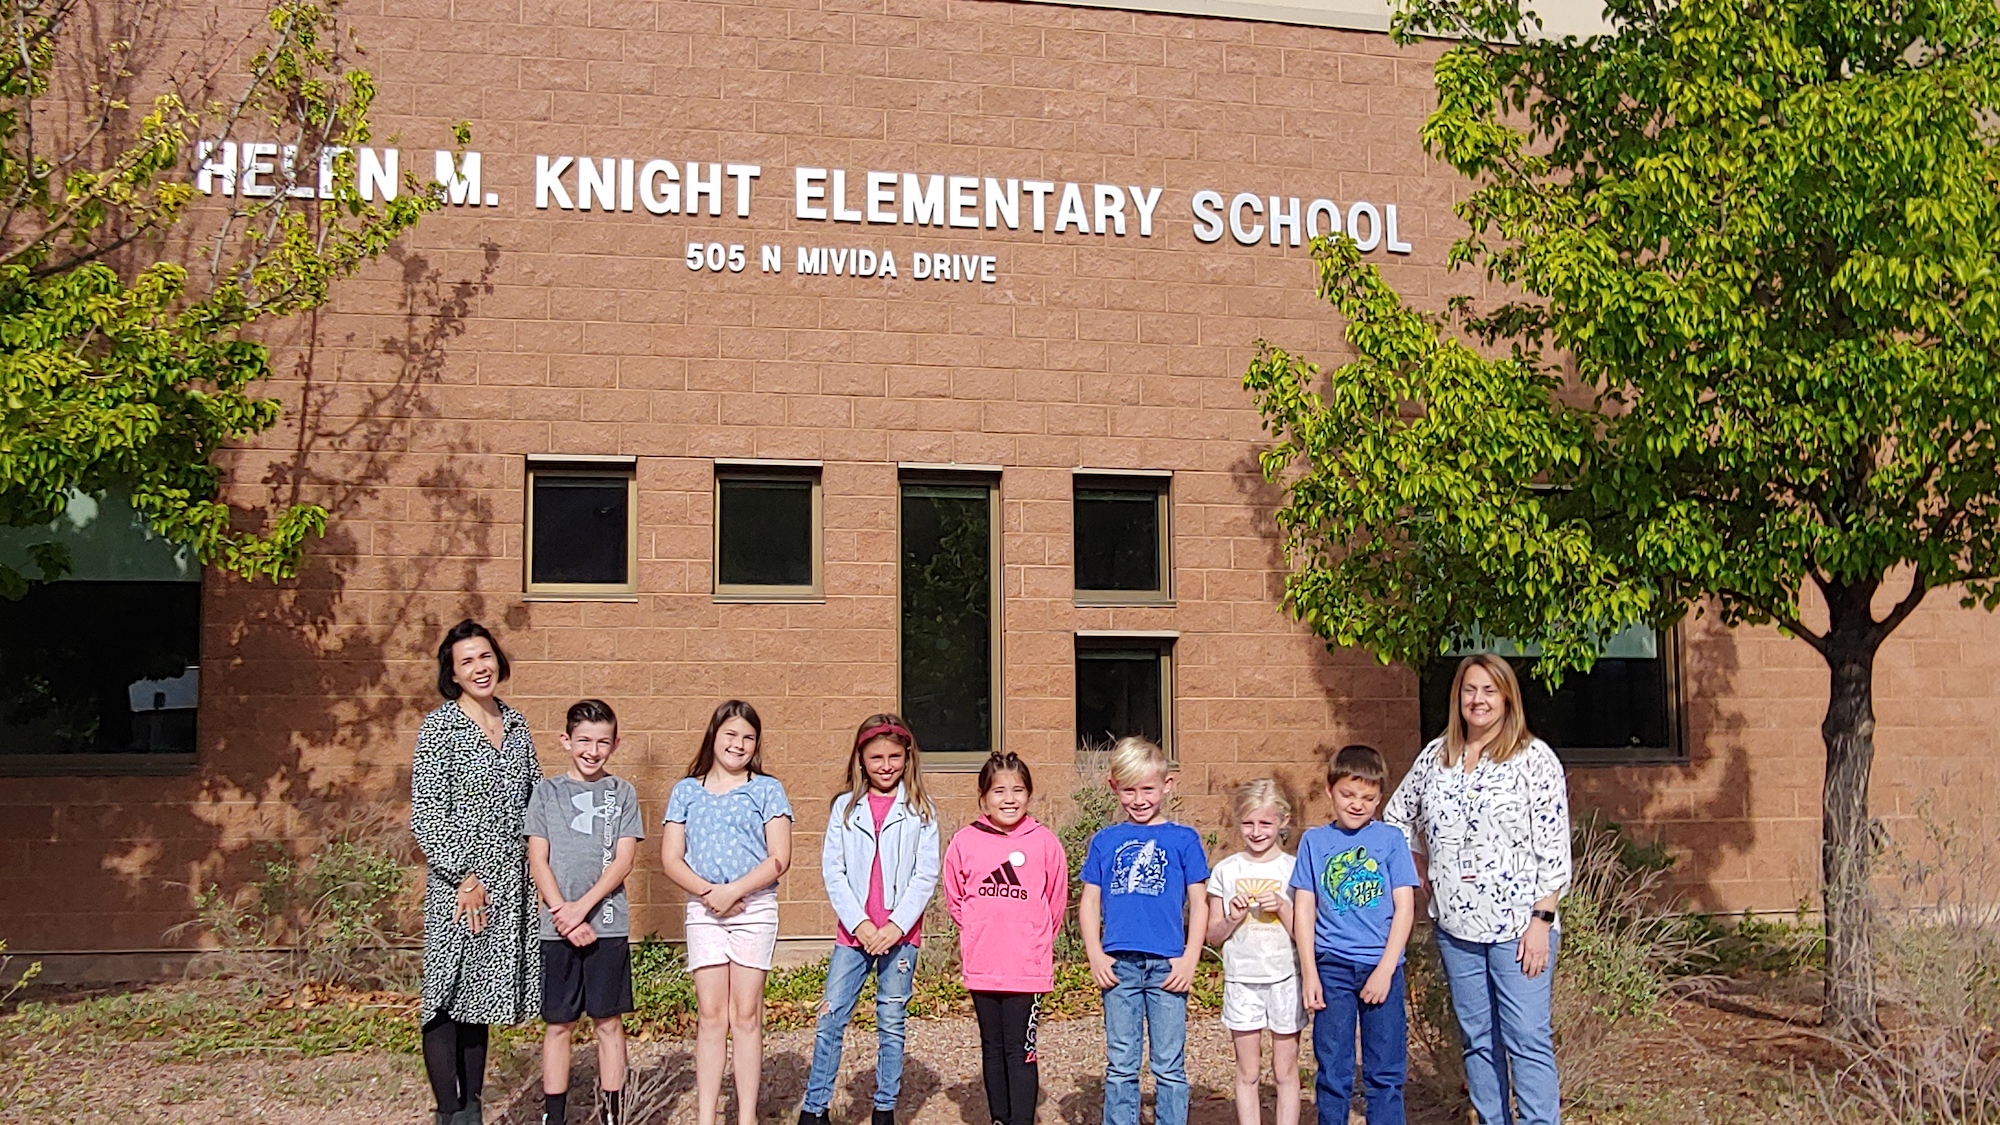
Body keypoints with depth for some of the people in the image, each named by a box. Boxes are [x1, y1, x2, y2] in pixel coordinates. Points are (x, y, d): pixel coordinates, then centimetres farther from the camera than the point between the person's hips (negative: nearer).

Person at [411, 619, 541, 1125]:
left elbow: (536, 798, 18)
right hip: (456, 883, -5)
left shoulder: (515, 724, 10)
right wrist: (465, 879, -15)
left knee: (480, 996, 13)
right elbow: (425, 816, -11)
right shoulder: (440, 727, -6)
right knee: (448, 993, -4)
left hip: (508, 883, 5)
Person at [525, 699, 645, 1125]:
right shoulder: (547, 791, 6)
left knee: (609, 1022, 5)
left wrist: (582, 907, -12)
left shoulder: (623, 792, 5)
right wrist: (562, 914, -10)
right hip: (557, 927, 0)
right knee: (559, 1023, 6)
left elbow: (624, 859, -2)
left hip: (608, 924, 0)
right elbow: (537, 860, 1)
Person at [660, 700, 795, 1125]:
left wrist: (733, 891, -13)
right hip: (703, 910, 2)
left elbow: (779, 858, -4)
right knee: (710, 1014, 2)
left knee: (746, 1014, 2)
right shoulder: (686, 791, 9)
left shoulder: (767, 790, 3)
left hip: (755, 909, -2)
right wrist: (707, 892, -11)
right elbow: (671, 858, 4)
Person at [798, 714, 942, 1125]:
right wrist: (859, 923, -10)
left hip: (900, 934, -1)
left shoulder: (921, 811, 3)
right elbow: (832, 870, 1)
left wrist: (896, 926, -12)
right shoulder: (845, 808, 6)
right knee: (830, 1020, -1)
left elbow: (926, 875, -2)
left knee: (892, 1024, 6)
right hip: (853, 933, 1)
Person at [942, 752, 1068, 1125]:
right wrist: (978, 931, 9)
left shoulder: (1044, 842, -6)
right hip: (981, 965, 3)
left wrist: (1035, 938, 9)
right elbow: (954, 898, 12)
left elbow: (1056, 901, 5)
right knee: (992, 1048, 14)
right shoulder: (964, 842, -2)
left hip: (1027, 965, -3)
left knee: (1020, 1050, -2)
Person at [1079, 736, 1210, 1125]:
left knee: (1170, 1066, 5)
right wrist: (1095, 957, -1)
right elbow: (1090, 902, 10)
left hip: (1167, 966, -2)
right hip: (1118, 965, 2)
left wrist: (1189, 960, -5)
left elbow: (1198, 904, 4)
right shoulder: (1105, 841, 9)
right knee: (1120, 1065, 8)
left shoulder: (1183, 839, 4)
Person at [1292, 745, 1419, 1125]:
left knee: (1385, 1073, 4)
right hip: (1332, 969, 1)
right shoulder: (1314, 842, 5)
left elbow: (1404, 907, -1)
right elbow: (1304, 909, 5)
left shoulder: (1390, 839, 2)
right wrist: (1310, 973, -1)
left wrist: (1385, 969, -8)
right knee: (1332, 1073, 7)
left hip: (1381, 968, -1)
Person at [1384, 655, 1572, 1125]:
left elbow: (1553, 848, -8)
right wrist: (1423, 878, 14)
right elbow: (1397, 816, 22)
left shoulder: (1533, 758, -5)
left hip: (1517, 925, -5)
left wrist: (1541, 920, -14)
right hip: (1455, 924, 5)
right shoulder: (1435, 757, 8)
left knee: (1528, 1040, -6)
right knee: (1478, 1040, 11)